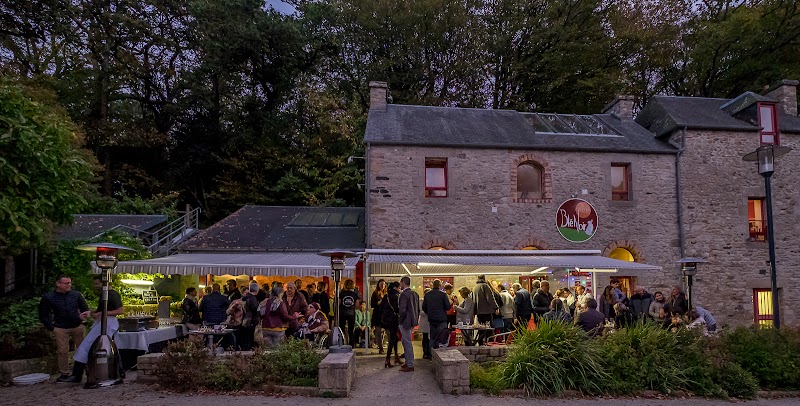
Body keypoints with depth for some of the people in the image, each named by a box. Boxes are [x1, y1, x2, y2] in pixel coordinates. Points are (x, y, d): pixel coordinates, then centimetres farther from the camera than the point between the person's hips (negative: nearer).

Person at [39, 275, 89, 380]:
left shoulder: (76, 295, 6)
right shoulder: (48, 297, 0)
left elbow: (85, 309, 16)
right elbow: (43, 316, 7)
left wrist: (83, 315, -6)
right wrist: (52, 328, -1)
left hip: (78, 327, 1)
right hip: (60, 329, -1)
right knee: (63, 351, 0)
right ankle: (64, 374, 14)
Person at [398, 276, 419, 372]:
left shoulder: (404, 294, -18)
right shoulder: (415, 294, 10)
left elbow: (402, 310, -24)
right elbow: (418, 309, 14)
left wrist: (400, 318, -9)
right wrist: (416, 319, 18)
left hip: (406, 322, -9)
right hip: (412, 321, 9)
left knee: (407, 343, -2)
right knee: (406, 342, 19)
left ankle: (410, 366, 5)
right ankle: (408, 362, 28)